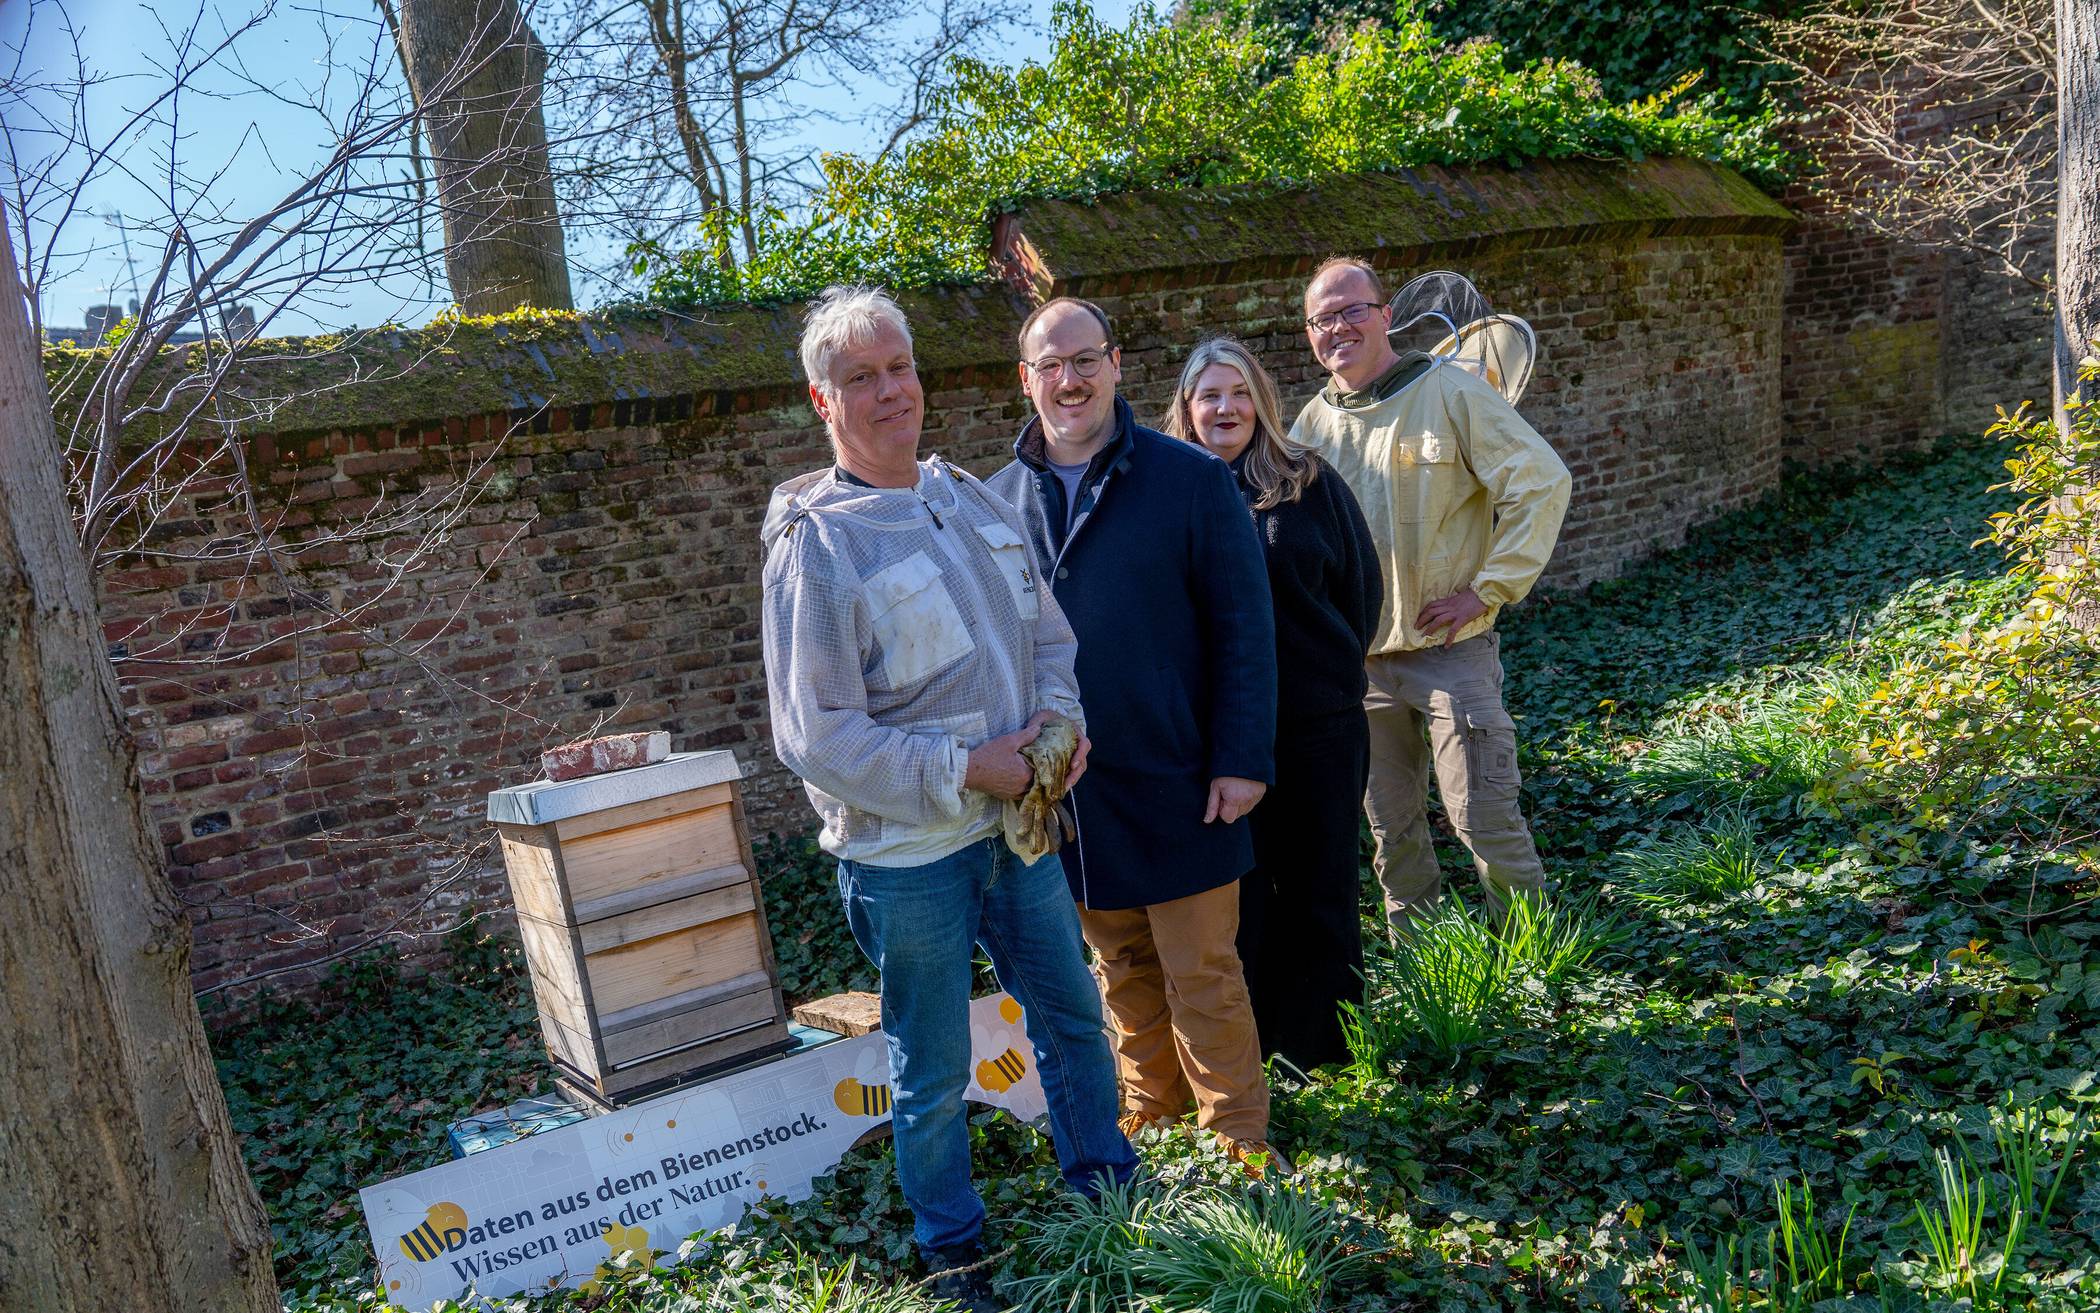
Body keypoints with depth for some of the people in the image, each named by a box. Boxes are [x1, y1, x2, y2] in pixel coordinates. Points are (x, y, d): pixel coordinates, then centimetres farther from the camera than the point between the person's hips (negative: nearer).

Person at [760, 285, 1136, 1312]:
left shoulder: (971, 499, 5)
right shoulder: (813, 541, -15)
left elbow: (1047, 634, 14)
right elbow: (813, 735, -18)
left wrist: (1059, 718, -6)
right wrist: (964, 770, -20)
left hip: (1016, 823, 6)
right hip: (906, 854, -6)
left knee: (1072, 1017, 20)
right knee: (933, 1074, 10)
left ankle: (1107, 1186, 43)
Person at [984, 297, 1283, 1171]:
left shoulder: (1192, 479, -7)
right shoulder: (999, 501, 3)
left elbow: (1243, 628, -7)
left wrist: (1242, 759, -12)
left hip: (1176, 786, -4)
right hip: (1066, 792, 4)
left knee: (1203, 975, 4)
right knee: (1121, 969, 18)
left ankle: (1240, 1131, 22)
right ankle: (1151, 1106, 36)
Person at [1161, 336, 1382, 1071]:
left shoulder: (1308, 482, 2)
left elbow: (1362, 584, 7)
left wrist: (1331, 671, 8)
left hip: (1320, 721, 1)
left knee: (1319, 886, 10)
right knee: (1234, 891, 8)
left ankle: (1319, 1040, 25)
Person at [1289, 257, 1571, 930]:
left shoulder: (1447, 391, -7)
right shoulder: (1312, 423, 7)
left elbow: (1542, 482, -10)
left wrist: (1488, 589, -13)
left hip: (1452, 649, -4)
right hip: (1358, 658, 5)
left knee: (1483, 815, -4)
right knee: (1391, 825, 14)